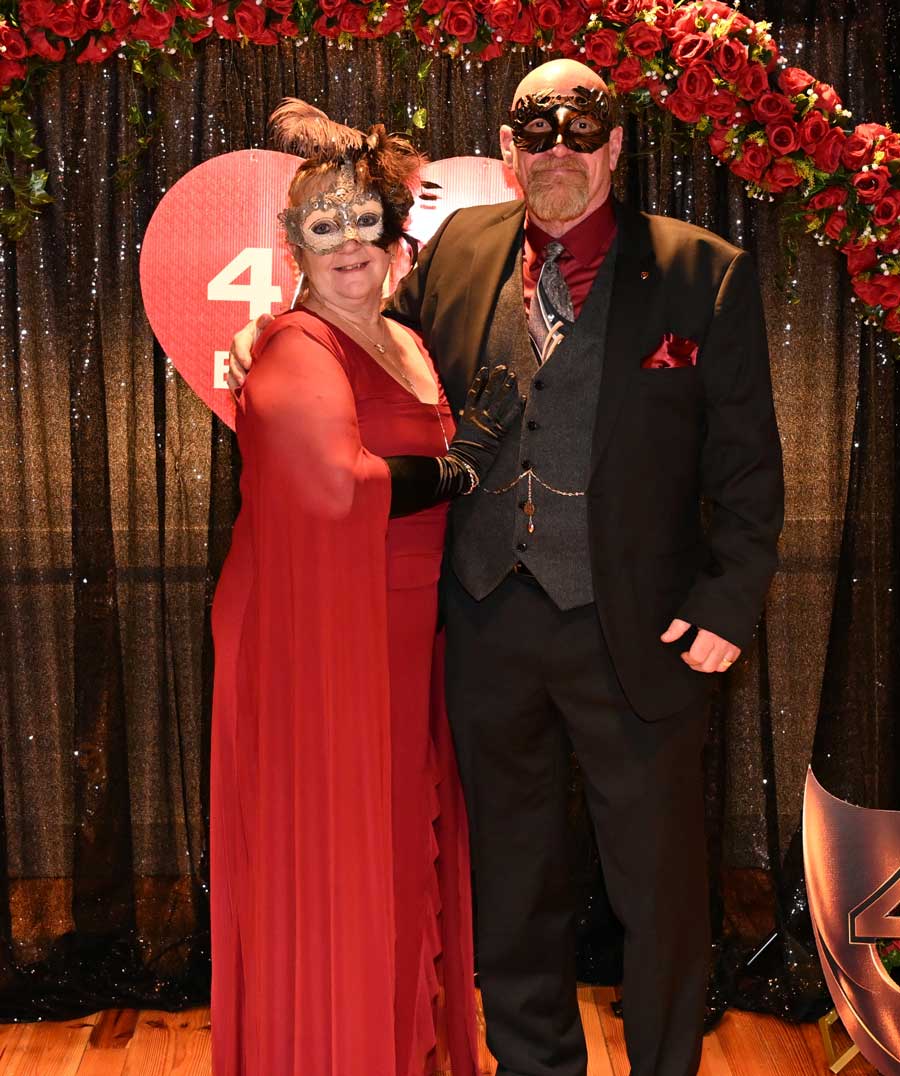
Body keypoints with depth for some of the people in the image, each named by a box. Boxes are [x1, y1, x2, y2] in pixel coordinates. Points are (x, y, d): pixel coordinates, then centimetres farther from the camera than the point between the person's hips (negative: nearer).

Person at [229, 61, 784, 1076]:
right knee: (511, 869, 19)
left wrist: (727, 605, -11)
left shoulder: (706, 274, -4)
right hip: (490, 621, 3)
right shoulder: (457, 250, 5)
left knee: (657, 879, 11)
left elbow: (747, 463, -5)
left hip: (636, 631, -3)